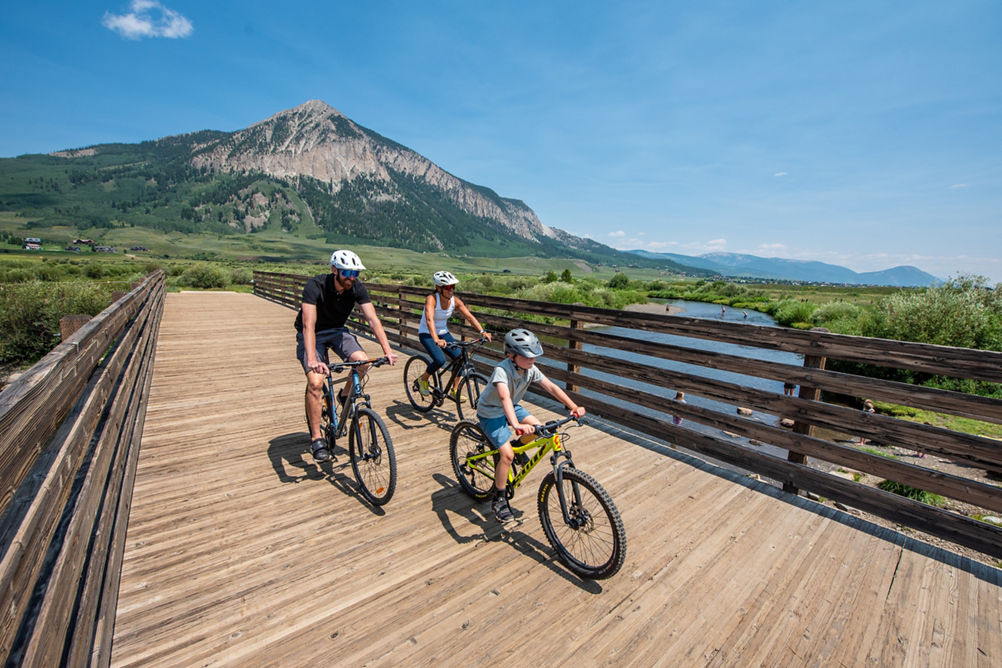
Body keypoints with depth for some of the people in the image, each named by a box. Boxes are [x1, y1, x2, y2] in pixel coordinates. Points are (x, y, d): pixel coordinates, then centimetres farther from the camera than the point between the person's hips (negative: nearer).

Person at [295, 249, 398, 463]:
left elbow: (373, 319, -22)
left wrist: (387, 350, -33)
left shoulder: (357, 288, -17)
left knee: (362, 361, -24)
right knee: (315, 382, -22)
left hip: (337, 330, 4)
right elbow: (308, 324, -38)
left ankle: (345, 395, 7)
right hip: (312, 334, -3)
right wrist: (312, 360, -51)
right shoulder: (315, 286, -29)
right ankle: (316, 438, -7)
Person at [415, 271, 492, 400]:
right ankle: (423, 380, 4)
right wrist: (436, 340, -55)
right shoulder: (431, 299, -25)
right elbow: (429, 319, -40)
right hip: (427, 334, -5)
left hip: (443, 333, 6)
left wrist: (483, 331, -27)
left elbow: (469, 316, -14)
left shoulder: (455, 301, -10)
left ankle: (454, 390, 7)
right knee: (440, 360, -26)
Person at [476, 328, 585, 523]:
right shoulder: (502, 370, -34)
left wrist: (574, 407, -27)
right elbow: (505, 397, -49)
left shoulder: (530, 369, -14)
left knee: (537, 429, -14)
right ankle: (499, 499, 2)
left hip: (512, 407, 7)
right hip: (491, 413, -6)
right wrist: (516, 424, -64)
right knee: (507, 454, -17)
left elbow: (551, 386, -18)